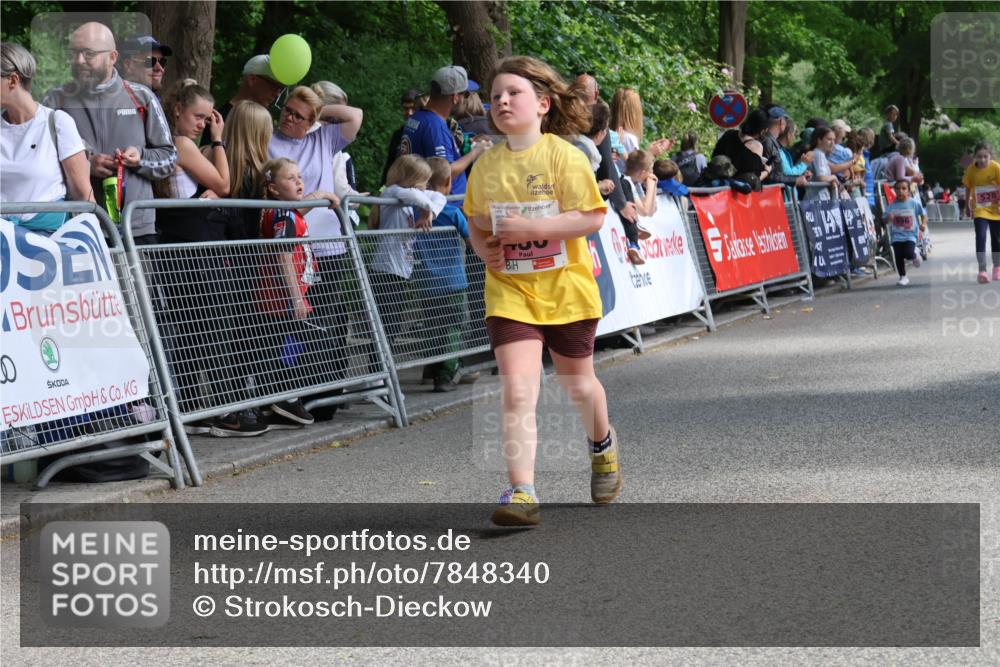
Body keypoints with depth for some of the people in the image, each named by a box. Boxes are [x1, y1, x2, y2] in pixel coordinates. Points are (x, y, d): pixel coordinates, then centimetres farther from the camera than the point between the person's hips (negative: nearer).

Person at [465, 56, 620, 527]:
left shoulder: (563, 156, -11)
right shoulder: (486, 166, 3)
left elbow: (592, 217, -17)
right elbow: (478, 224, 18)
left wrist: (530, 228, -24)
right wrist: (483, 248, -4)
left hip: (566, 288, -2)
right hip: (509, 290, 2)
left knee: (577, 385, 17)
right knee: (516, 390, -14)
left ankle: (602, 444, 49)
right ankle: (522, 493, -16)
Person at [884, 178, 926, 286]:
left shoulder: (914, 203, -4)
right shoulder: (891, 206, 0)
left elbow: (923, 214, 6)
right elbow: (886, 219, 4)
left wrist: (923, 224, -11)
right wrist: (888, 218, -20)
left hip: (910, 234, -2)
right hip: (897, 235, 2)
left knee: (908, 253, -20)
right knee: (898, 256, -2)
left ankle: (915, 255, 18)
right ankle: (903, 277, 14)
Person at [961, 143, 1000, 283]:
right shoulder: (971, 169, -12)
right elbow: (968, 188, 1)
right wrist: (967, 206, 8)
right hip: (979, 210, 0)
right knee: (980, 237, -17)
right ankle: (982, 270, -18)